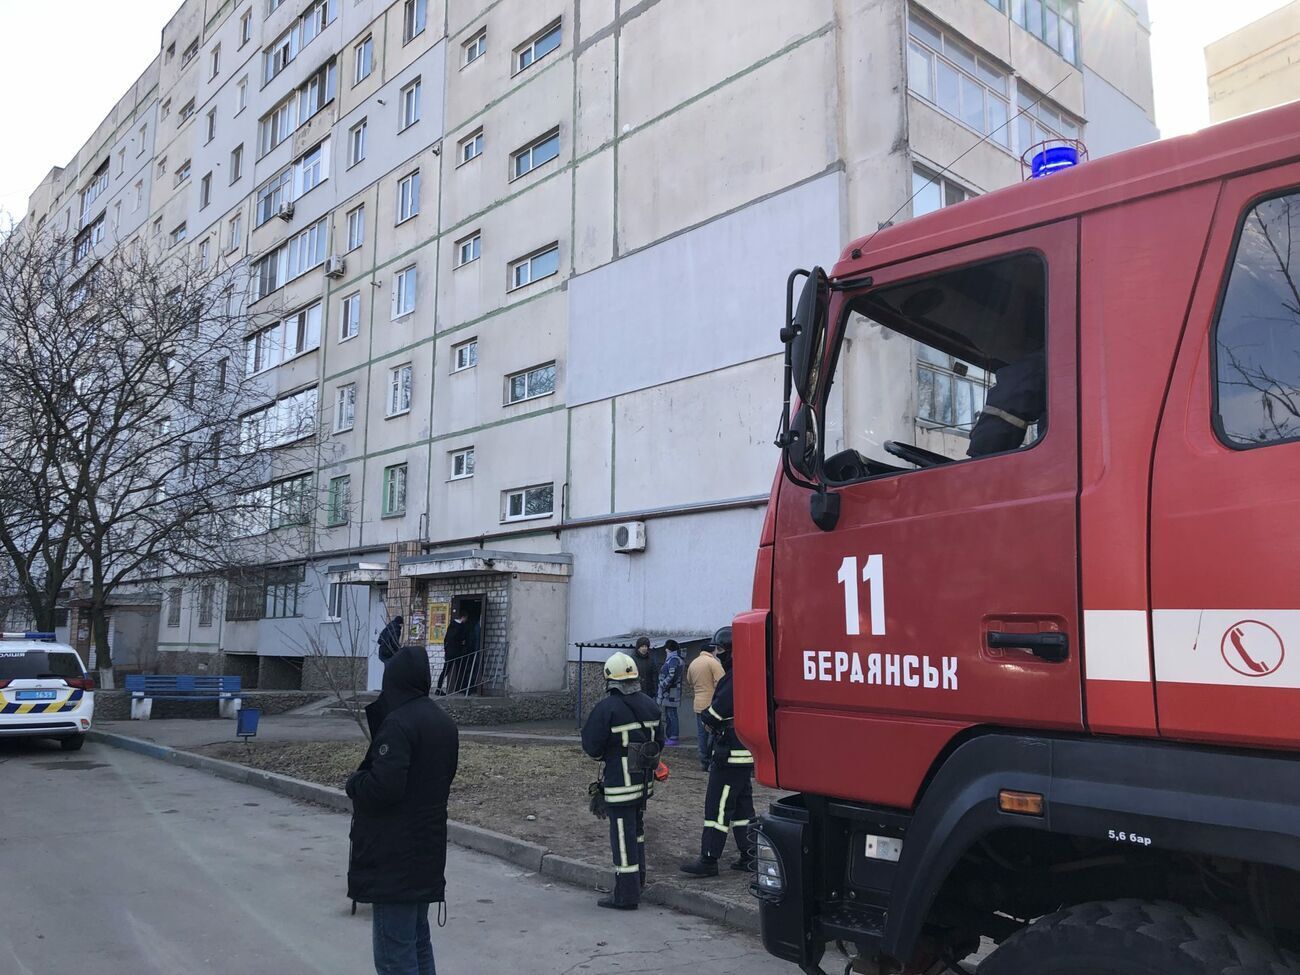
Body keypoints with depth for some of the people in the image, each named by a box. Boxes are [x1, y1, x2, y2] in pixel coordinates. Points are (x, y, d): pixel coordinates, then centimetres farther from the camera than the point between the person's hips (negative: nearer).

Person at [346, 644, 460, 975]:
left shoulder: (398, 723, -19)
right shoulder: (444, 721, 9)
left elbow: (383, 787, -25)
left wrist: (353, 782, -5)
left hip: (395, 857, -9)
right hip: (427, 848, 9)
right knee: (418, 941, 19)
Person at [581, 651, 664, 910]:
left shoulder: (607, 709, -18)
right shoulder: (649, 705, 3)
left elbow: (592, 747, -16)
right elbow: (659, 742, 10)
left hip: (619, 783, -7)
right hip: (644, 780, 7)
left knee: (623, 836, 0)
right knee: (637, 832, 21)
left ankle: (626, 895, 6)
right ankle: (637, 884, 34)